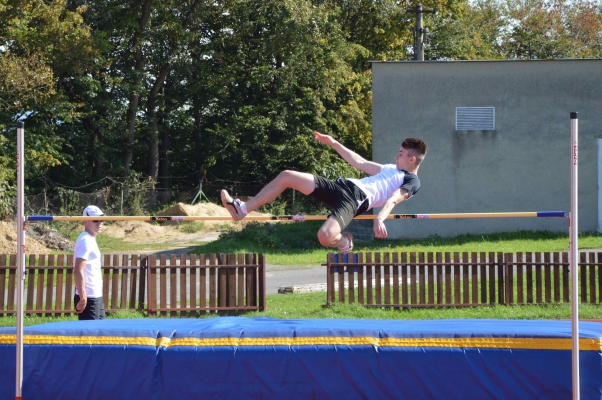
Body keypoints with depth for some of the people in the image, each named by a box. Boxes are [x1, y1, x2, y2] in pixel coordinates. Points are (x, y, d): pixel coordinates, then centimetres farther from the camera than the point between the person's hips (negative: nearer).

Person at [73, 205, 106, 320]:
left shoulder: (91, 240, 15)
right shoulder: (85, 241, -14)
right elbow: (78, 271, -22)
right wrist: (82, 298, -24)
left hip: (96, 297, 10)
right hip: (88, 298, -10)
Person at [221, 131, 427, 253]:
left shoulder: (412, 181, 2)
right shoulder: (391, 169, 29)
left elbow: (393, 199, -18)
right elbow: (359, 162, 37)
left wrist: (380, 219, -36)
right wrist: (334, 144, 40)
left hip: (356, 199, -10)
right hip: (342, 186, 10)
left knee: (325, 237, -38)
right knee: (286, 176, 4)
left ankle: (343, 241, 1)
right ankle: (242, 209, 10)